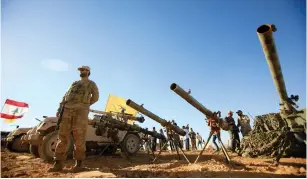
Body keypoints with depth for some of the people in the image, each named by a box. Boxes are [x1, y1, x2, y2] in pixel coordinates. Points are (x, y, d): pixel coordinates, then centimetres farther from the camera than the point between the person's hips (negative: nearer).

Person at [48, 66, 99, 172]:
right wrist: (60, 108, 9)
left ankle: (79, 163, -3)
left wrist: (84, 105, 5)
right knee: (63, 136, -1)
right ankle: (58, 163, 2)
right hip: (67, 109, 5)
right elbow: (65, 96, 22)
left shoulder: (91, 84, 18)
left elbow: (95, 97, 9)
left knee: (79, 137, -8)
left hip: (81, 111, -4)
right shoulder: (74, 83, 30)